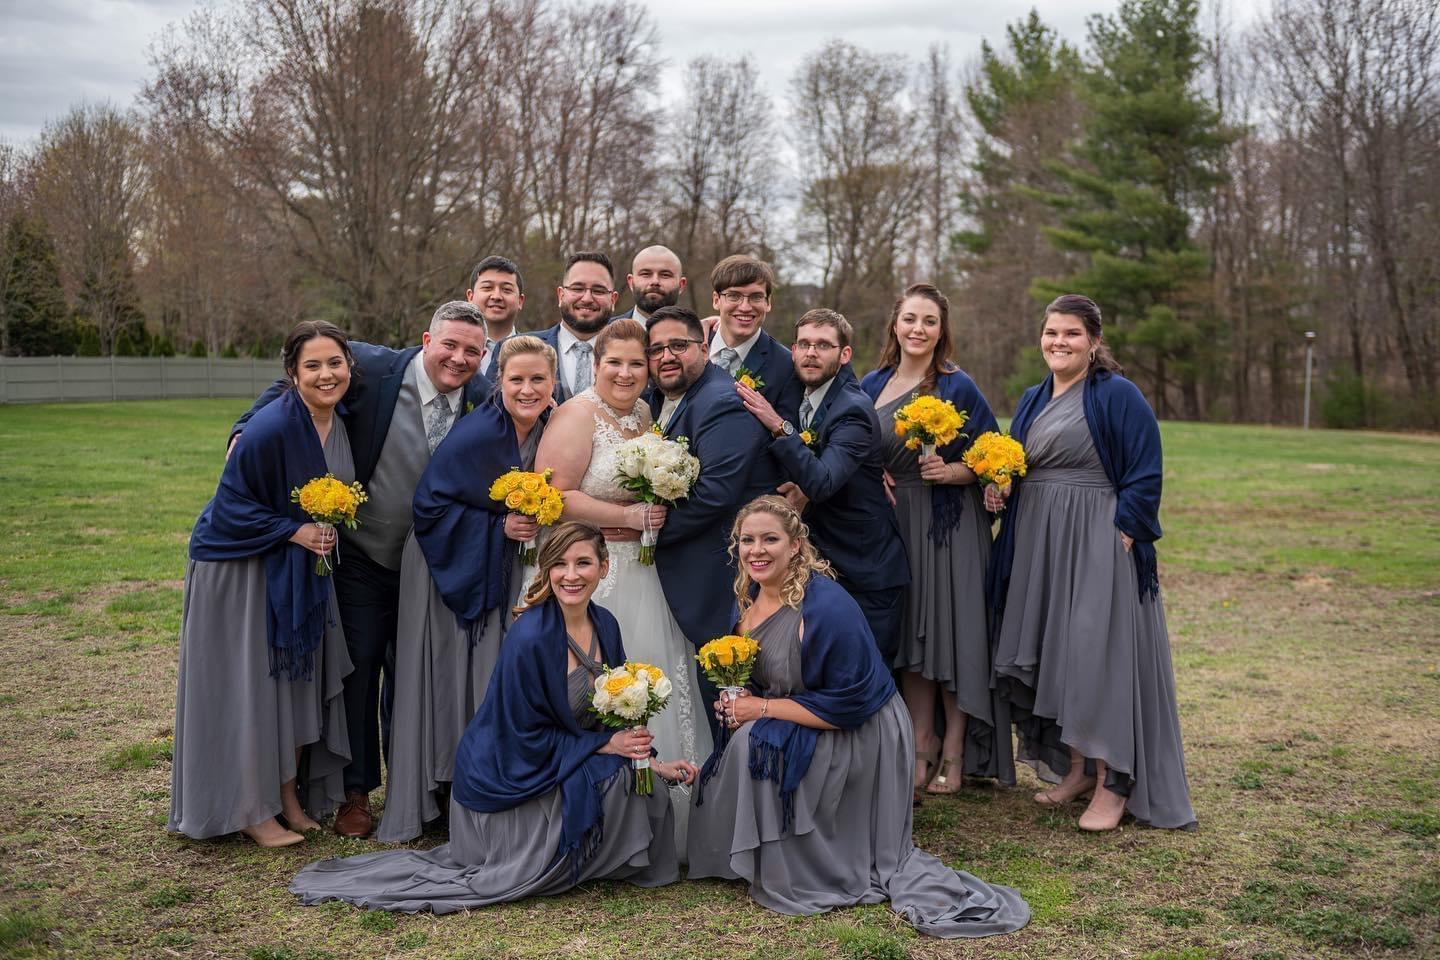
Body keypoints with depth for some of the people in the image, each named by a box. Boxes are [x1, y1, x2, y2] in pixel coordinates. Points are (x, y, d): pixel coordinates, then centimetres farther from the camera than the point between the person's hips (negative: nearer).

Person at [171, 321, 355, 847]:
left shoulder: (339, 422, -3)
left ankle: (291, 795, 26)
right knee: (250, 687, 1)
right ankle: (252, 810, 13)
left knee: (299, 681, 13)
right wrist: (294, 531, -24)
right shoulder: (271, 428, -26)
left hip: (299, 567, 8)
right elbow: (232, 503, -20)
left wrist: (324, 535, 2)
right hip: (241, 568, -7)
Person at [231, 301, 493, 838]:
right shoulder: (371, 369, -17)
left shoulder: (484, 400, -8)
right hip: (361, 554, -2)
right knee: (358, 668, 5)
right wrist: (247, 431, -16)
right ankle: (356, 793, 20)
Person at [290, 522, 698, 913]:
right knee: (615, 777, -21)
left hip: (567, 767, 8)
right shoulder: (530, 637, -25)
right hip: (510, 778, -7)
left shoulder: (605, 625, 0)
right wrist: (604, 745, -17)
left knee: (649, 791, -7)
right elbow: (528, 736, -20)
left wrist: (649, 759, -5)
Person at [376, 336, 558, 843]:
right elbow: (429, 506, -18)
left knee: (492, 684, 8)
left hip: (502, 573, 5)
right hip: (449, 567, -5)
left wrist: (532, 523, -4)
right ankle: (416, 802, 15)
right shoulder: (473, 435, -23)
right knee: (443, 683, 1)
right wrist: (499, 527, -22)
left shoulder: (550, 428, -5)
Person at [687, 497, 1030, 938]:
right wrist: (739, 698, -9)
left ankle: (791, 881, -9)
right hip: (797, 731, 8)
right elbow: (752, 671, 14)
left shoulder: (827, 607, -27)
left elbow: (848, 705, -25)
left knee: (756, 742, -25)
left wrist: (763, 708, -22)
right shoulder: (748, 594, -3)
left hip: (859, 734, -8)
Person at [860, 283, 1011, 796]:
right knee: (908, 629, 8)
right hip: (893, 522, 4)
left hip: (948, 524, -4)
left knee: (949, 628, -2)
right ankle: (921, 744, 20)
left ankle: (954, 752, 11)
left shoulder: (958, 386, -6)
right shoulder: (871, 385, 7)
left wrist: (952, 472, -20)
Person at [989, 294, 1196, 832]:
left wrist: (1123, 535, -17)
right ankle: (1077, 768, 23)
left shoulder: (1118, 396, -7)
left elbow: (1144, 475, -10)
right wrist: (997, 489, 3)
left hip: (1097, 545, -7)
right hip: (1037, 545, 7)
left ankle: (1113, 785, 3)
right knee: (1048, 656, 10)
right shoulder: (1033, 400, 14)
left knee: (1100, 657, -7)